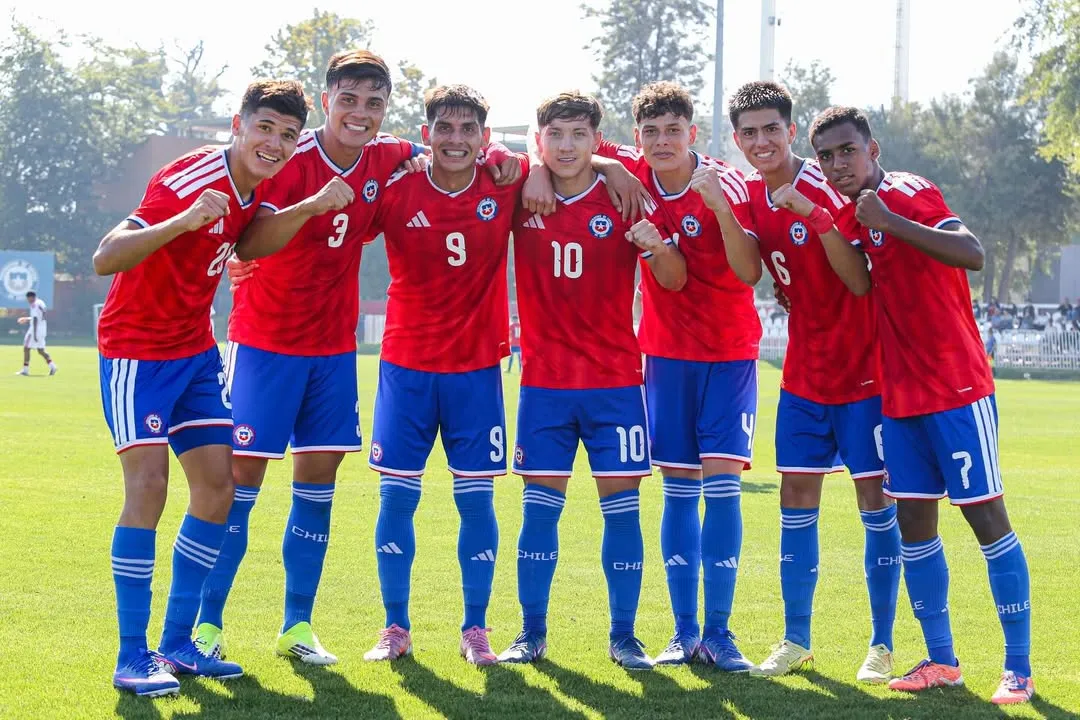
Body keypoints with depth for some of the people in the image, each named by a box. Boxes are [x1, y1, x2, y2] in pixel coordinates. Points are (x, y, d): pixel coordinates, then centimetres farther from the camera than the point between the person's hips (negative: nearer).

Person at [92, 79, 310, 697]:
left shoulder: (255, 186, 0)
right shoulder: (188, 180, -24)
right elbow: (105, 259, -32)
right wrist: (183, 221, -45)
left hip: (196, 349, 8)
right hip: (138, 348, -8)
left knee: (219, 489, 4)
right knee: (149, 485, -17)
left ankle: (178, 645, 14)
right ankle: (132, 658, -9)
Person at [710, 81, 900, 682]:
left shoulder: (822, 187, -14)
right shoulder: (752, 195, 5)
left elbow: (859, 281, -22)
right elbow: (749, 273, -10)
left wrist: (811, 212, -32)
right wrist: (722, 212, -23)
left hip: (863, 370, -6)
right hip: (804, 373, 6)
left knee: (876, 500, 0)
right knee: (797, 501, 7)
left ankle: (882, 645, 9)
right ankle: (796, 641, 16)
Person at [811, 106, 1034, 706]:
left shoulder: (909, 194, -13)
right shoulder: (851, 219, 11)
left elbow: (973, 255, -27)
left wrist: (890, 221, -30)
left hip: (957, 389, -8)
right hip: (901, 396, 8)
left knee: (986, 515, -4)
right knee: (914, 523, 8)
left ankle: (1019, 668, 1)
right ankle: (942, 660, 18)